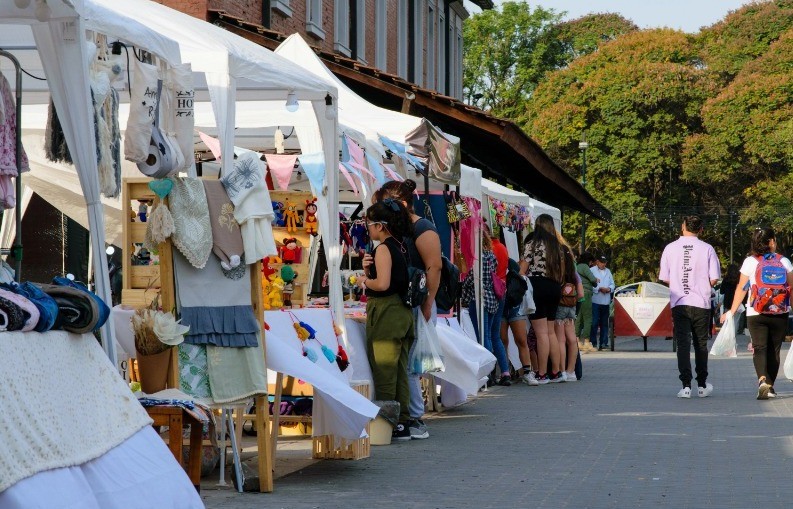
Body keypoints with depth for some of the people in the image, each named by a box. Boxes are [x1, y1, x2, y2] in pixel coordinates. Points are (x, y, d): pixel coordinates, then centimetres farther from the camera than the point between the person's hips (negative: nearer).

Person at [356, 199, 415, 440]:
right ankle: (402, 423, 12)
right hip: (403, 311, 9)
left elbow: (382, 284, -23)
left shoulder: (383, 248, -13)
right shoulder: (400, 246, 14)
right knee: (400, 369, 10)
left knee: (383, 369, -4)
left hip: (385, 311, -9)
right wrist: (368, 270, 1)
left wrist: (364, 280, -5)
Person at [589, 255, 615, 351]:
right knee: (594, 322, -8)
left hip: (606, 302, 6)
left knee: (604, 323, 8)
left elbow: (612, 284, 18)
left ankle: (603, 343, 11)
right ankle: (593, 343, -6)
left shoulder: (608, 272, 20)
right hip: (595, 301, -6)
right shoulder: (592, 270, 0)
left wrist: (609, 289, -3)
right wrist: (599, 289, -16)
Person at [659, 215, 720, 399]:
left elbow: (664, 278, 4)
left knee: (682, 344, -1)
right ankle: (702, 385, 18)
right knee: (701, 344, 12)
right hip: (701, 303, 0)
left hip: (679, 304, 0)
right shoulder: (707, 249, -3)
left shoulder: (670, 248, 0)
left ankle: (686, 385, -10)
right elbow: (714, 279, -4)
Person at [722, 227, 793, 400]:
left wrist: (732, 311, 5)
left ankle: (763, 380, -27)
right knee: (774, 350, 12)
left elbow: (741, 288, -2)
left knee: (759, 348, -3)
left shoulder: (750, 261, -3)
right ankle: (770, 386, 17)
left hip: (756, 314, -1)